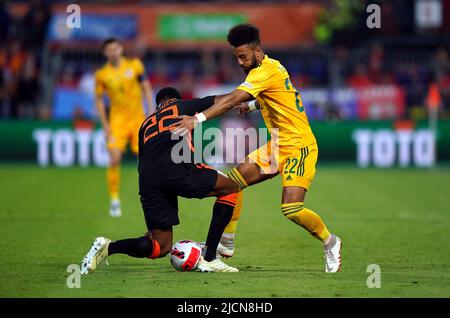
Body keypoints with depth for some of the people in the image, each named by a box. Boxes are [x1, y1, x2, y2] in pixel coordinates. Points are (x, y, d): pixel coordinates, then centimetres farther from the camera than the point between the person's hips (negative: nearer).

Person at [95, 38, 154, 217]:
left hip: (138, 118, 1)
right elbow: (99, 100, 5)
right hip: (117, 120, -1)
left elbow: (146, 88, 7)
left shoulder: (134, 65, 0)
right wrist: (105, 125, -1)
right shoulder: (102, 75, -3)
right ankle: (114, 200, -2)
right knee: (115, 160, -13)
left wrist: (151, 112, 0)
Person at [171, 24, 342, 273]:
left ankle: (330, 243, 6)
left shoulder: (265, 72, -19)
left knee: (291, 210, -20)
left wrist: (198, 118, -39)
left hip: (298, 145, -10)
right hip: (278, 145, 10)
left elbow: (233, 99, -31)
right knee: (234, 180, -1)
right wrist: (253, 105, 15)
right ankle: (226, 243, 6)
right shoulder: (273, 67, 10)